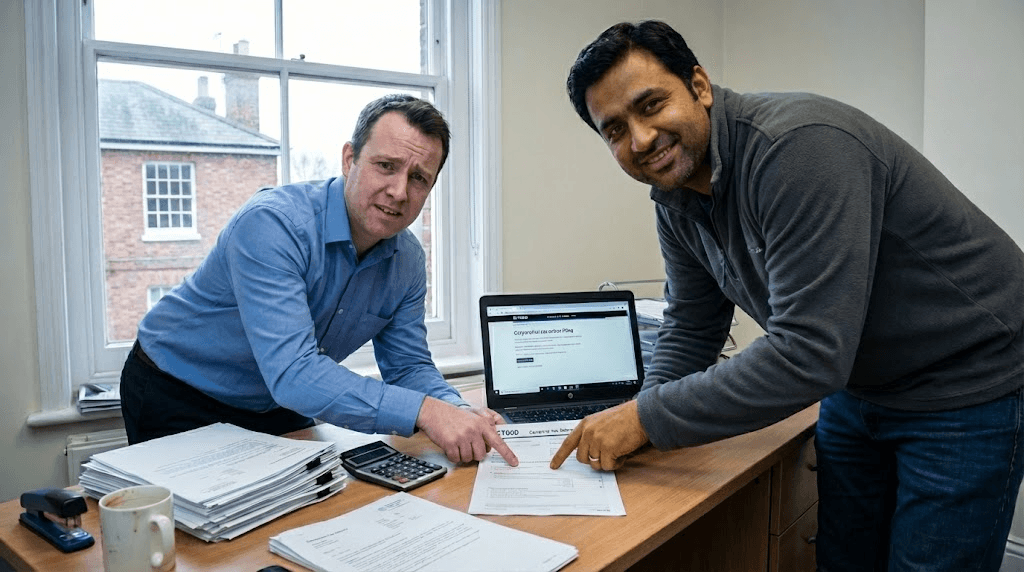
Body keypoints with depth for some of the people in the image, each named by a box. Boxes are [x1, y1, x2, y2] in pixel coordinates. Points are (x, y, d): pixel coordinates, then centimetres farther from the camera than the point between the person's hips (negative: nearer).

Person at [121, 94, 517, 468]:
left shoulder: (408, 261, -9)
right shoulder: (272, 224, -31)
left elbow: (408, 366, -3)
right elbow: (292, 373, -39)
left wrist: (456, 411, -24)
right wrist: (424, 410, -45)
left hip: (277, 411, 5)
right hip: (176, 400, -4)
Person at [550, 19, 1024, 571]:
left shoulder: (797, 147, -32)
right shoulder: (676, 200, -5)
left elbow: (809, 352, -37)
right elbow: (690, 328, 4)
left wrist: (647, 419, -30)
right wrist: (635, 420, -13)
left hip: (967, 384, -7)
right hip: (856, 383, 7)